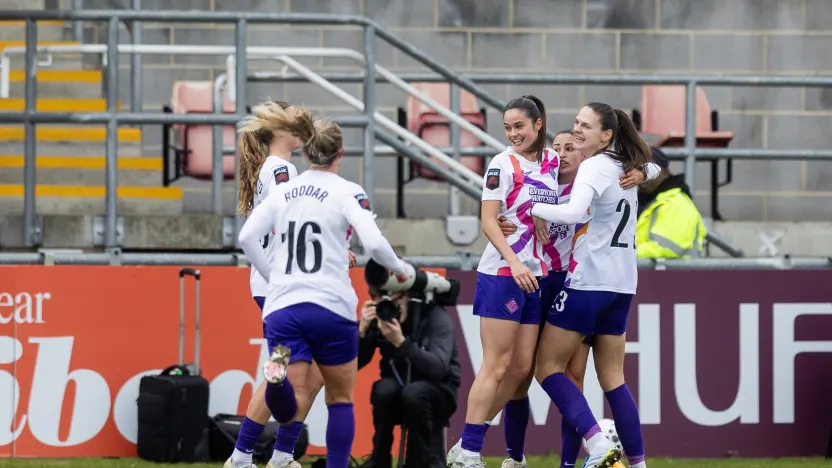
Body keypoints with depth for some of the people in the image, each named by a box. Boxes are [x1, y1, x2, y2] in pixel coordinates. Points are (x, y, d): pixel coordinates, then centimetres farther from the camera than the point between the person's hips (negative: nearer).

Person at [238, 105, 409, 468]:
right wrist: (399, 269, 6)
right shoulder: (347, 193, -2)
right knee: (340, 400, 16)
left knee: (290, 410, -5)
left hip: (281, 308, 3)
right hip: (330, 306, -3)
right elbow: (374, 243, -13)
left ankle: (278, 372, -37)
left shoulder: (282, 191, 11)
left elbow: (247, 237, 3)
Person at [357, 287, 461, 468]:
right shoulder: (376, 318, -6)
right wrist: (362, 331, -25)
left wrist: (401, 342, -41)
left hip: (437, 393, -3)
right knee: (385, 389, -30)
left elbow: (438, 368, -30)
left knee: (413, 393, -35)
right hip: (396, 398, 3)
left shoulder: (435, 317, -17)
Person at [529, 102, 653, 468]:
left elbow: (574, 212, -30)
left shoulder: (594, 167, -13)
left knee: (548, 367, -1)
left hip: (588, 281, -8)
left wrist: (534, 207, -18)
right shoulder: (625, 169, 13)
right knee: (612, 378, 12)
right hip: (621, 284, 8)